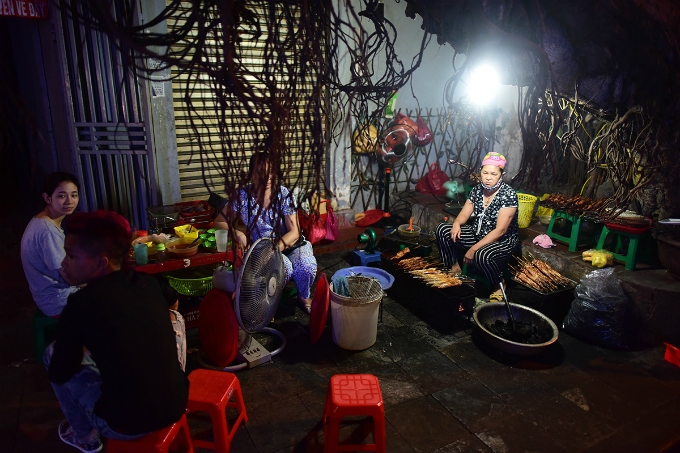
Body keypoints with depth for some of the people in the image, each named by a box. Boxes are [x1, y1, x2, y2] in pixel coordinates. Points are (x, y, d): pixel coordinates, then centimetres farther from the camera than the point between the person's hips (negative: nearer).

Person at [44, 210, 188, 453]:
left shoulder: (80, 304, -15)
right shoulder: (150, 283, -2)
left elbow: (60, 374, -3)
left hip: (128, 426, -4)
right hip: (177, 404, 5)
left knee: (52, 352, 13)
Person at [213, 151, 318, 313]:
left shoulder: (284, 194, -9)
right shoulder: (242, 196, -9)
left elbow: (294, 231, -12)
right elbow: (218, 222, -1)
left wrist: (277, 247, -29)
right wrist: (236, 232, -21)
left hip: (290, 243, 1)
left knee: (306, 266, -30)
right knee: (284, 267, -34)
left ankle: (304, 297, 4)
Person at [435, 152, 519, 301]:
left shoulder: (508, 194, -21)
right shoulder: (477, 190, -1)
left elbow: (500, 230, -24)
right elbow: (464, 215, 3)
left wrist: (474, 249, -27)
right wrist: (456, 223, -22)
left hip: (502, 241, -6)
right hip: (477, 233, 6)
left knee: (481, 255, -39)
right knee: (442, 229, -9)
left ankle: (499, 284, -6)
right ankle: (454, 267, 8)